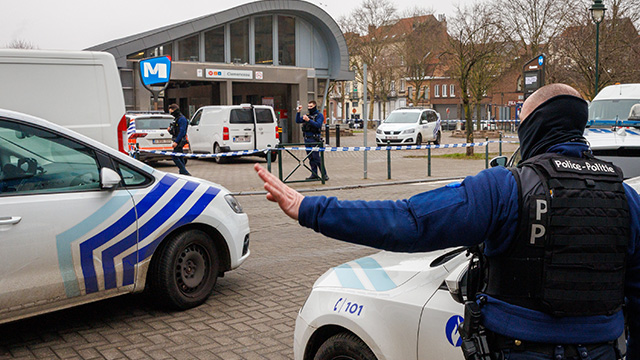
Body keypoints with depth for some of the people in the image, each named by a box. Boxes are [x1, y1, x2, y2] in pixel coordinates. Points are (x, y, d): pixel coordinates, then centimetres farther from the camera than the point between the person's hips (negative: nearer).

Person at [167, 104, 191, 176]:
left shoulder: (182, 119, -14)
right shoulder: (176, 119, 18)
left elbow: (182, 131, -21)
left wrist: (176, 142, -25)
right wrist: (170, 130, 3)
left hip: (180, 141, -10)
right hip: (177, 141, 10)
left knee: (174, 157, -14)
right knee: (180, 157, 11)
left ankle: (185, 173, -14)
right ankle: (182, 173, 15)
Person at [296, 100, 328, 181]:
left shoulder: (319, 115, -2)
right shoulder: (306, 115, 17)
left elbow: (318, 125, -17)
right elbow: (297, 121, 11)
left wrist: (308, 120, -26)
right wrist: (298, 112, 0)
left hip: (314, 139, -7)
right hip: (307, 139, 7)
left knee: (316, 157, -11)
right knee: (311, 158, 8)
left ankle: (324, 175, -7)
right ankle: (314, 174, 14)